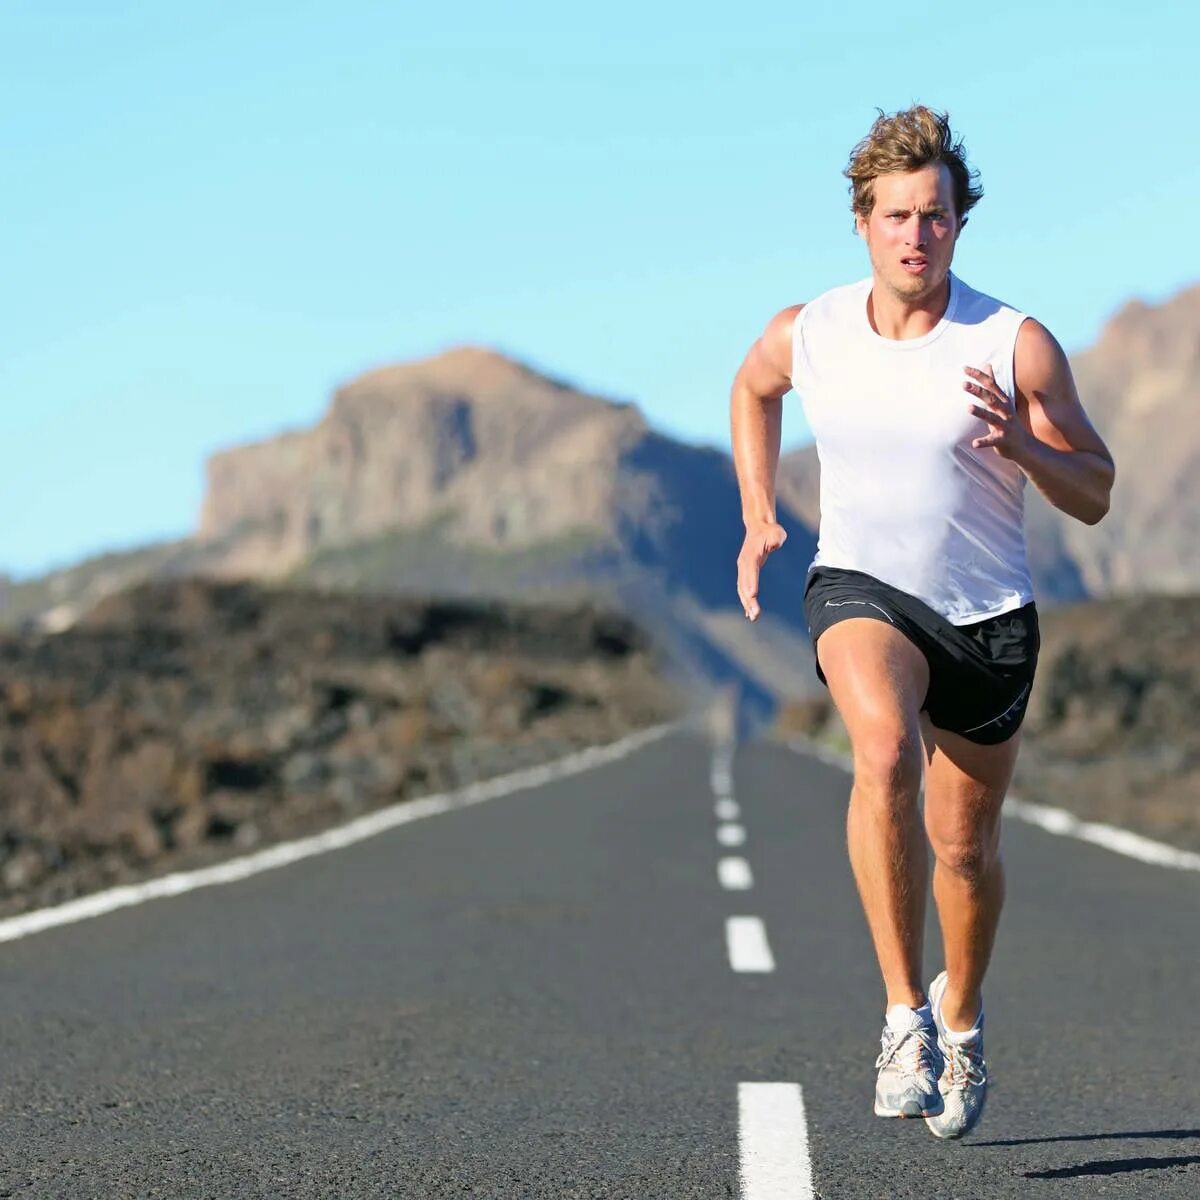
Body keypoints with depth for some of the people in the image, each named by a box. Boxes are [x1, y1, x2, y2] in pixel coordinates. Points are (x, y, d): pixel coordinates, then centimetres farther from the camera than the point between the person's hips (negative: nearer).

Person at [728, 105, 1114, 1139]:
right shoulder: (805, 335, -7)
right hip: (861, 589, 0)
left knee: (964, 842, 11)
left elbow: (1095, 496, -8)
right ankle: (905, 1014, -26)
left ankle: (962, 1010, 43)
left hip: (988, 615, 0)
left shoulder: (1017, 345, -14)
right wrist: (758, 517, 9)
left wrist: (1017, 442, -27)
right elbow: (752, 389, 18)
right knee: (884, 755, -32)